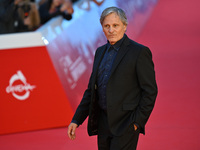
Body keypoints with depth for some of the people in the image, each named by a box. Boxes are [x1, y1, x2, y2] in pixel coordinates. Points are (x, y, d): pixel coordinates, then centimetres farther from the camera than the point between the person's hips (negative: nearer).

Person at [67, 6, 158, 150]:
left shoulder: (140, 52, -7)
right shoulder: (100, 52, 15)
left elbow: (150, 91, -8)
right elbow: (91, 90, 19)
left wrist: (137, 122, -13)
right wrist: (76, 120, 13)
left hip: (125, 124, -7)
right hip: (103, 123, 7)